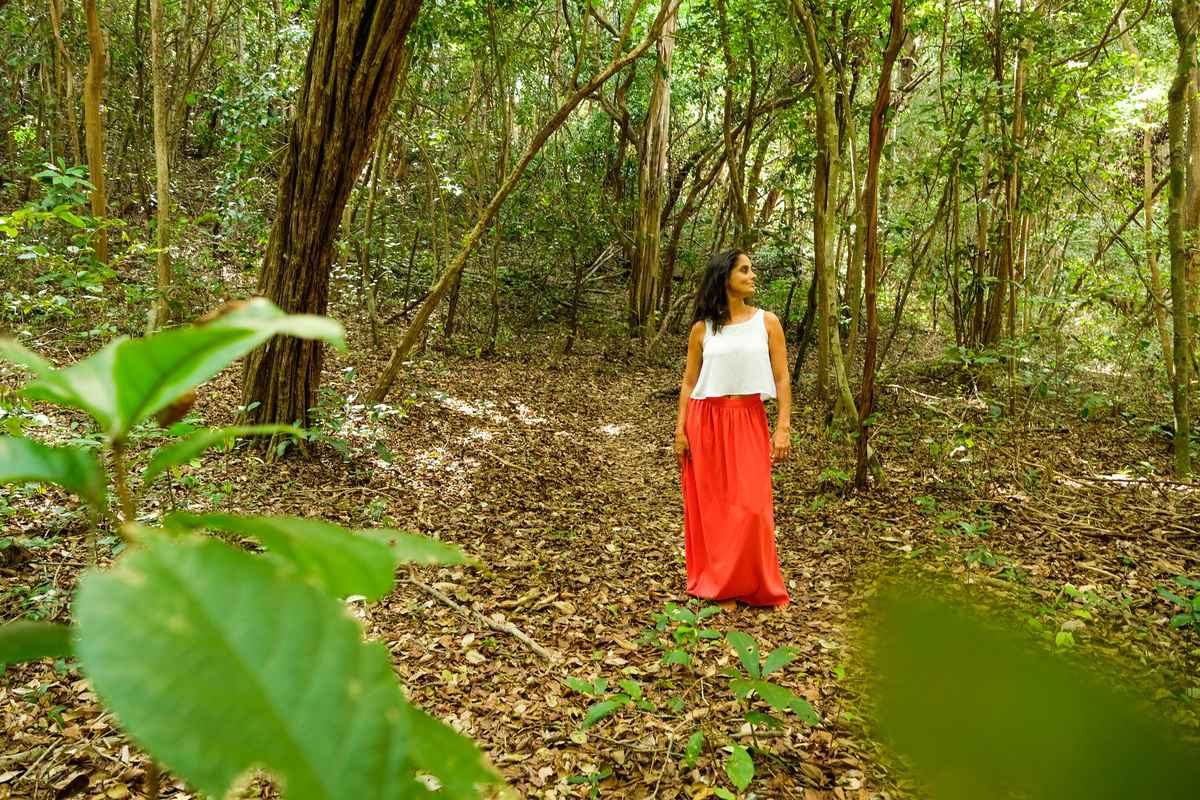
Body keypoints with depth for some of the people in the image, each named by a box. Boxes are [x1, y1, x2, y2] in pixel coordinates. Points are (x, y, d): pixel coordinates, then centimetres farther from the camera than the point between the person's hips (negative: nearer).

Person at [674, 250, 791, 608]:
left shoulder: (767, 322, 3)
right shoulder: (702, 328, 3)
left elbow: (782, 378, 1)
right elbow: (689, 382, 6)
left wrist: (783, 427, -6)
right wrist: (681, 430, 1)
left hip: (749, 421, 0)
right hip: (707, 421, 0)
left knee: (750, 505, -1)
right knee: (711, 505, 6)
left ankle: (749, 585, 17)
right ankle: (716, 583, 22)